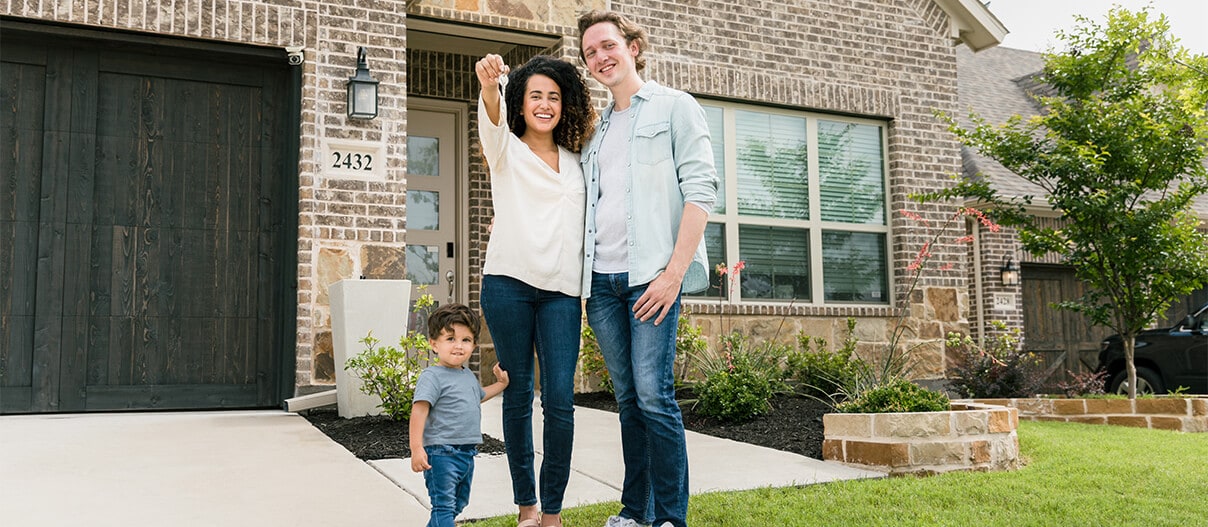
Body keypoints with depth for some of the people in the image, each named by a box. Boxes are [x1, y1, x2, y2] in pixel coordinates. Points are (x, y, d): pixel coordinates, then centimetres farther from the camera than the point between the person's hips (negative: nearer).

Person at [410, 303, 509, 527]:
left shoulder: (468, 375, 13)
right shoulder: (432, 376, -14)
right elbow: (419, 410, -21)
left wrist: (501, 384, 30)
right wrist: (416, 448, -28)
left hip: (467, 454, 9)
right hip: (441, 454, -9)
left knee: (457, 504, 20)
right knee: (444, 506, -8)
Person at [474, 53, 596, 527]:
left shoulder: (576, 163, 18)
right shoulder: (506, 150, 9)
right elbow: (492, 120, -14)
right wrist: (489, 87, -37)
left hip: (561, 291, 2)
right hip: (508, 283, -2)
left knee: (560, 397, -6)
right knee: (518, 394, 3)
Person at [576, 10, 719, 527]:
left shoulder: (675, 107, 4)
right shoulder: (596, 130, 22)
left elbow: (700, 190, -6)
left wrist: (674, 272, -15)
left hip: (650, 276, -6)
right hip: (600, 280, 6)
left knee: (654, 396, -10)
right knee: (628, 399, 9)